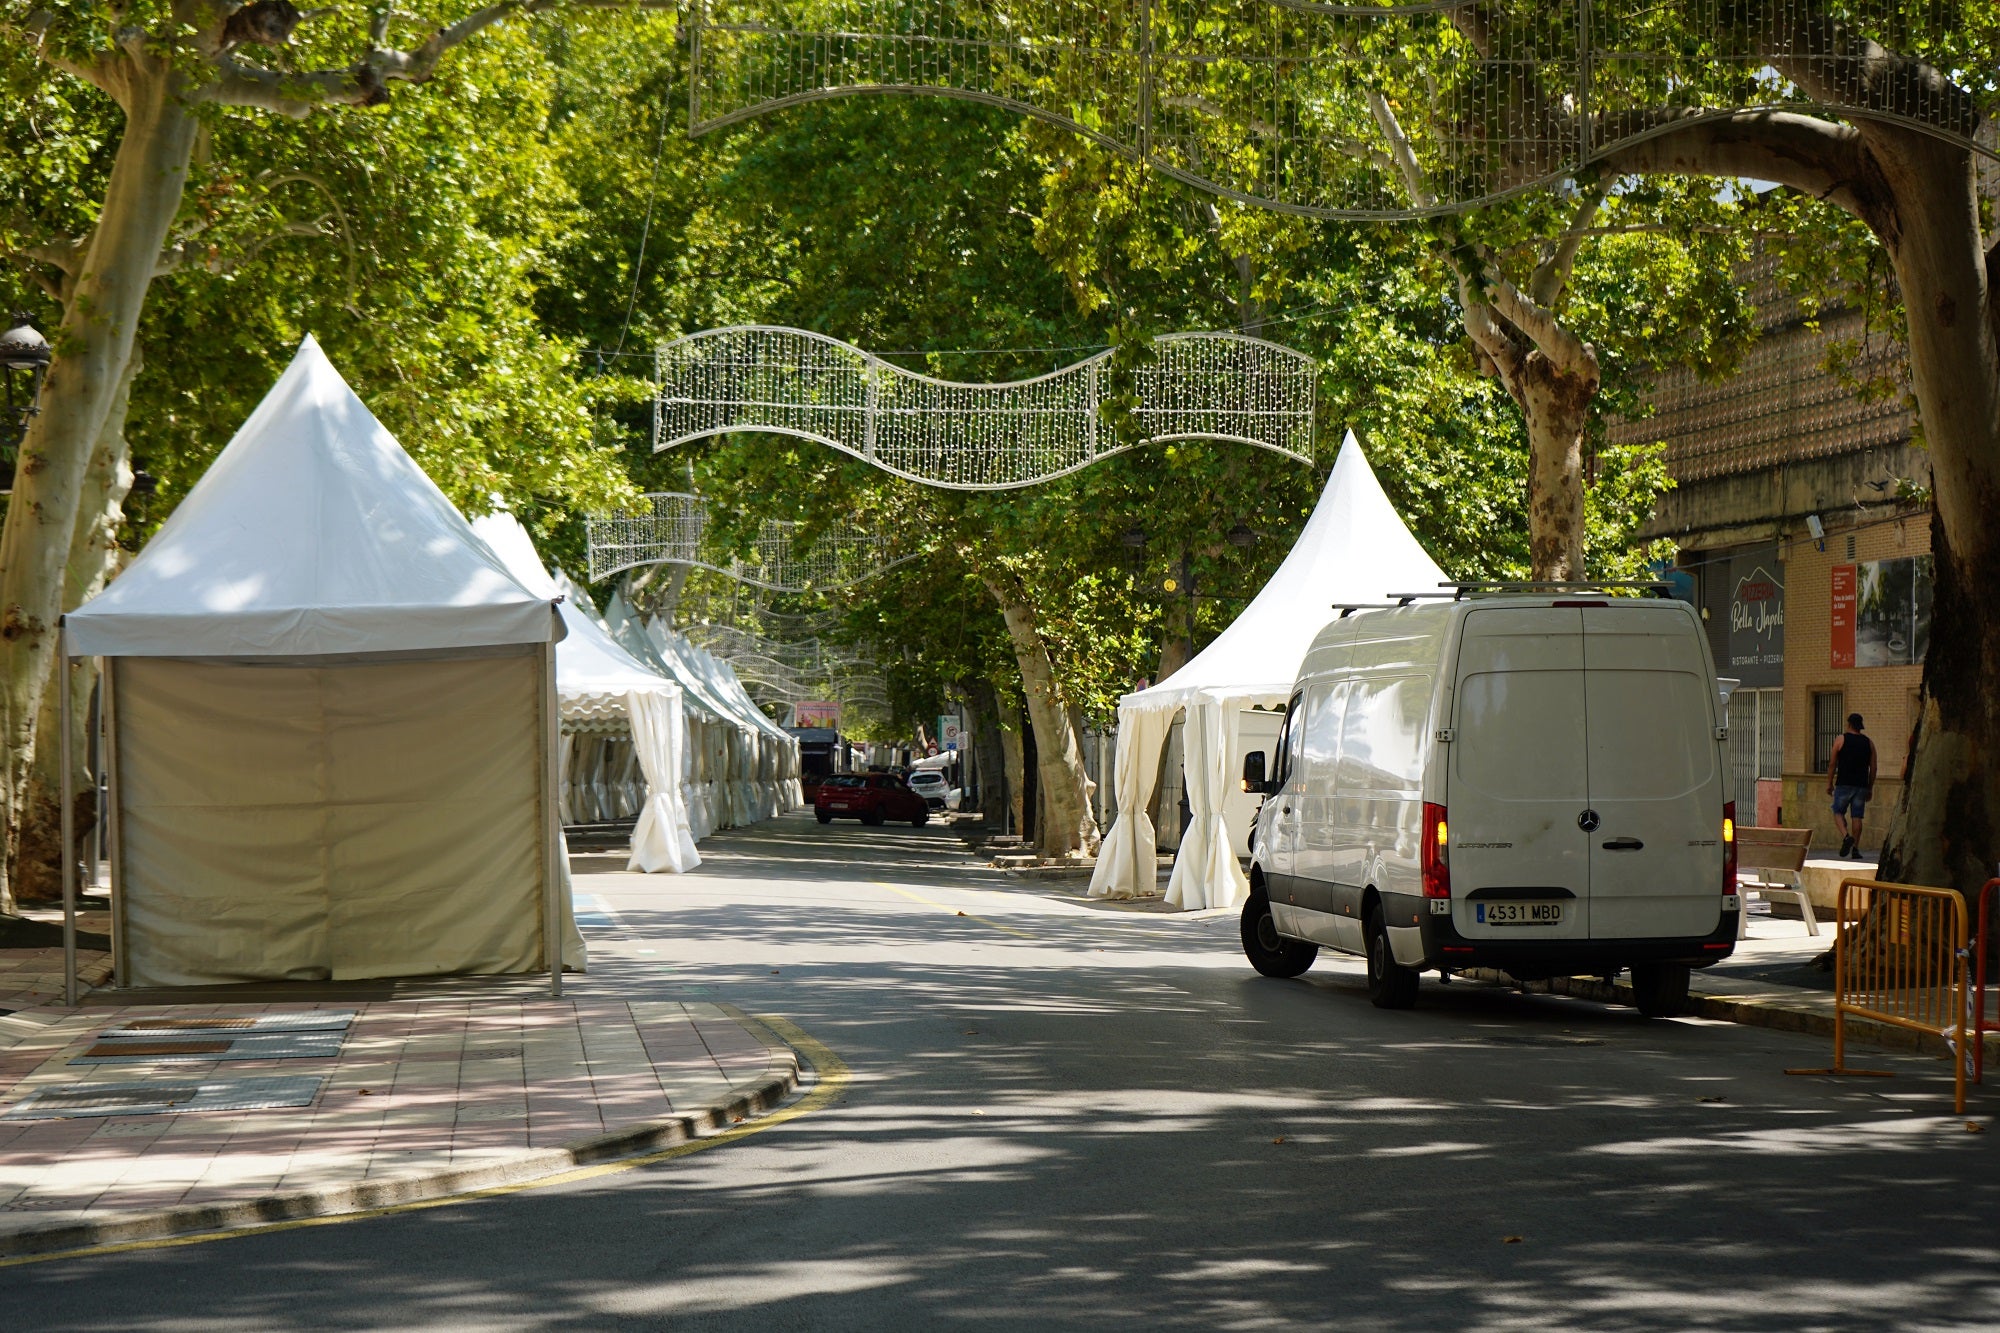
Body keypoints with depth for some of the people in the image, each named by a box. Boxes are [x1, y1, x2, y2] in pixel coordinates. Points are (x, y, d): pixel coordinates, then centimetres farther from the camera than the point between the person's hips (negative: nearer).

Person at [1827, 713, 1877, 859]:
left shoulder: (1841, 739, -1)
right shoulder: (1868, 743, 8)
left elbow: (1832, 763, -2)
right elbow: (1873, 767, 9)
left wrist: (1829, 783, 5)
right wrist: (1870, 788, 15)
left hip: (1844, 783, -3)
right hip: (1861, 785, 3)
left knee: (1838, 812, 7)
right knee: (1857, 816, 5)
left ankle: (1846, 836, -17)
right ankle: (1855, 848, 2)